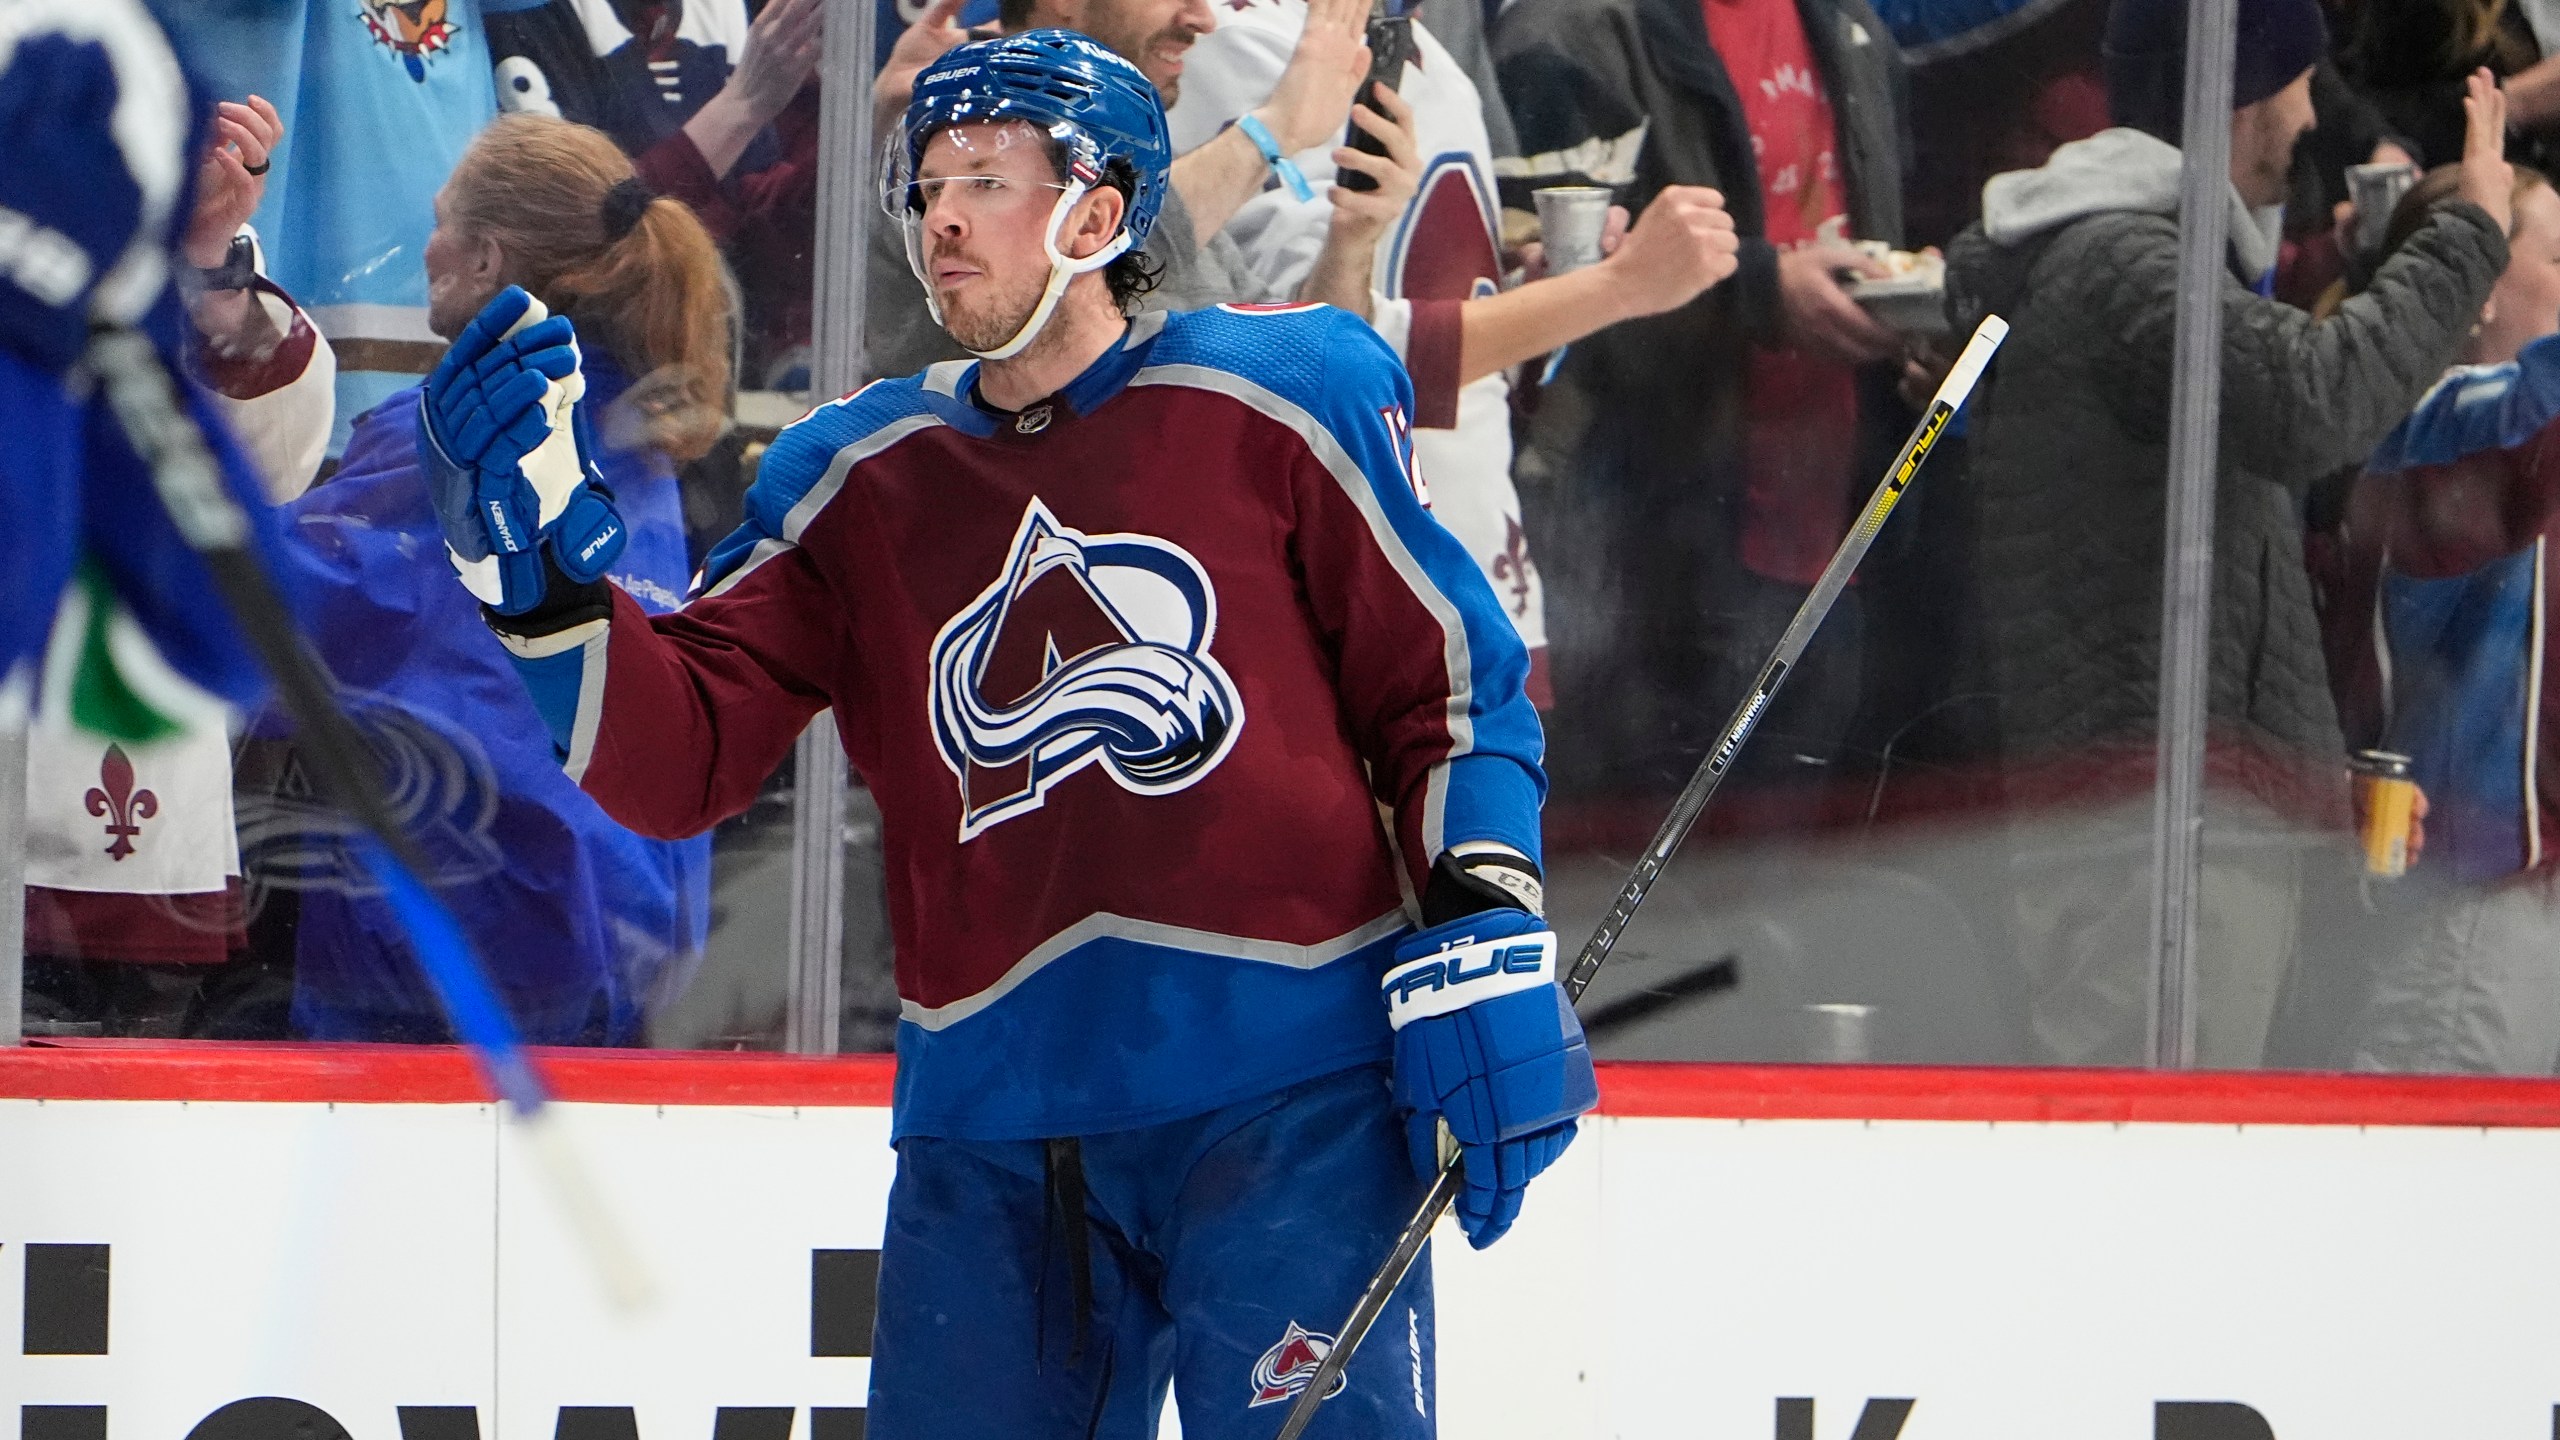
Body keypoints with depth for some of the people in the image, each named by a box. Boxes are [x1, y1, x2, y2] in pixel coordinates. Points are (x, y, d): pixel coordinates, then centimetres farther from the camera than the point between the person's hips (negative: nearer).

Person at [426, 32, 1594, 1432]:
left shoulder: (1280, 397, 3)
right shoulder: (853, 476, 13)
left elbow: (1452, 684, 5)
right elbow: (680, 758, 6)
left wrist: (1482, 946, -6)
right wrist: (537, 561, -9)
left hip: (1285, 1085, -4)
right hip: (993, 1128, 4)